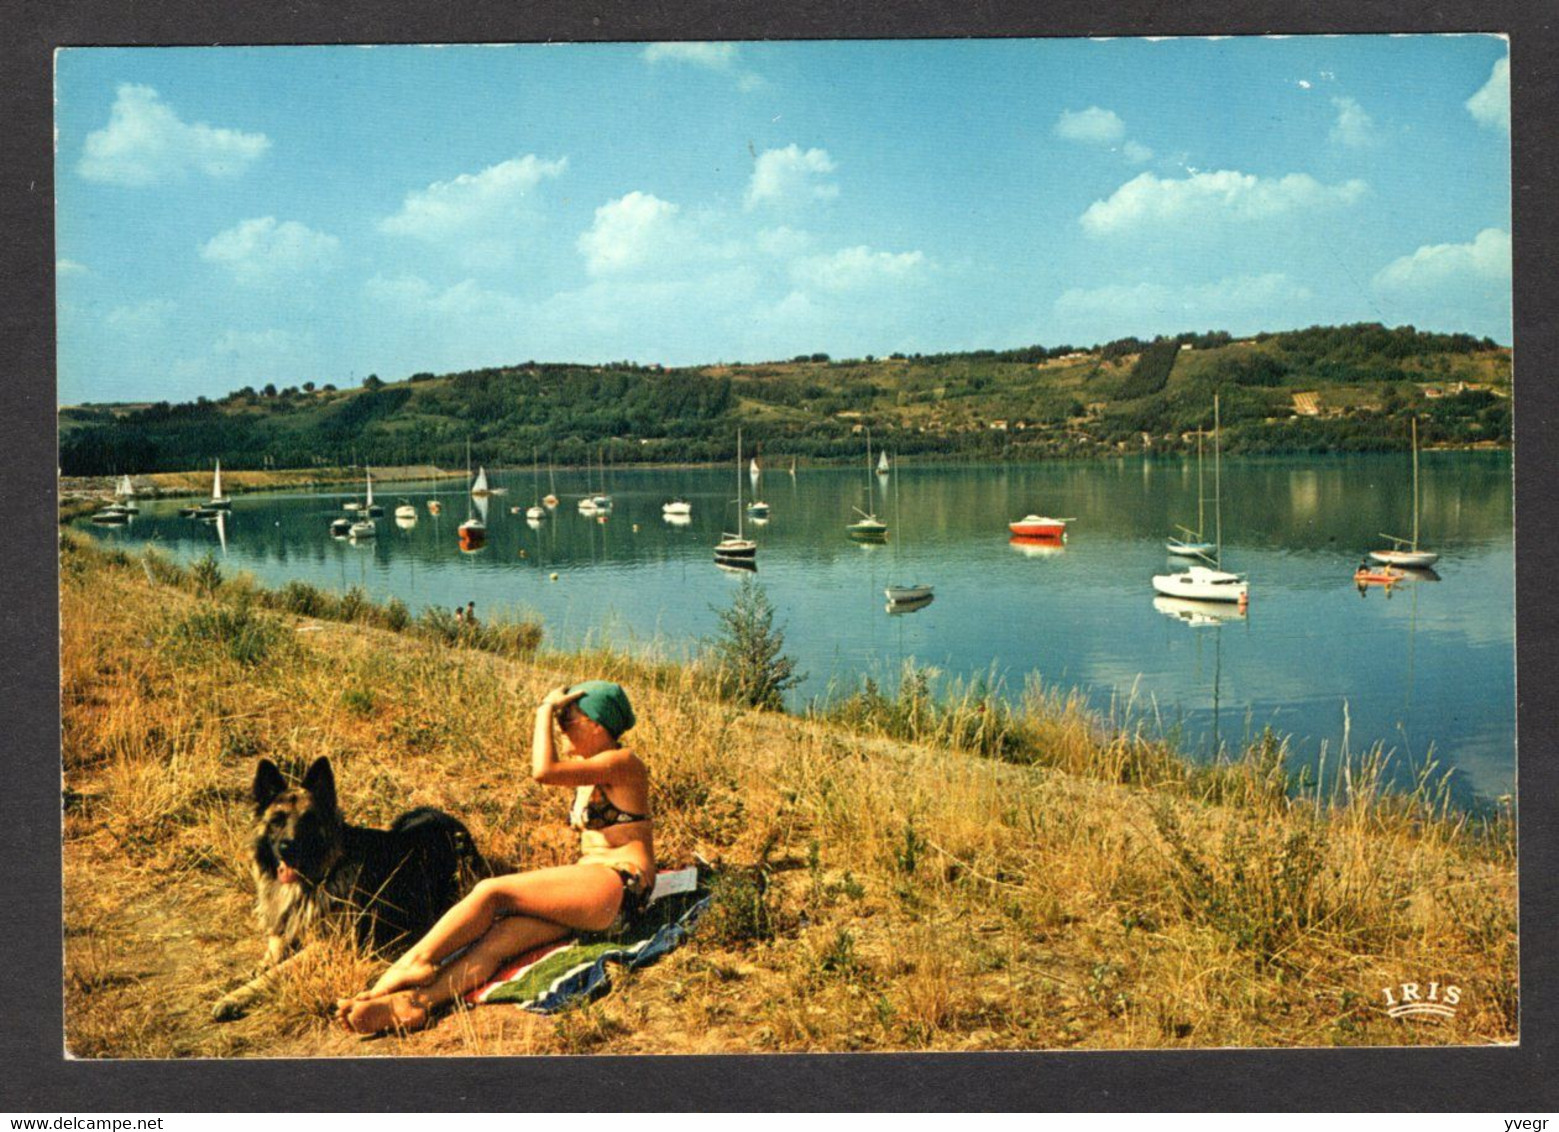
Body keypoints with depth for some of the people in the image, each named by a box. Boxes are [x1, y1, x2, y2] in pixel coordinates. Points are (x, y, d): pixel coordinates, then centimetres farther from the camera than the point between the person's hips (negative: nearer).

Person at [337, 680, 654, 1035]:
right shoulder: (589, 768, 22)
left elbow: (543, 771, -19)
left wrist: (546, 712, -8)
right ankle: (415, 1002, -38)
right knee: (497, 938, -19)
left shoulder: (624, 763, -8)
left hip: (618, 887, -8)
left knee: (492, 891, -20)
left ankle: (415, 964, -12)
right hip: (586, 891, 8)